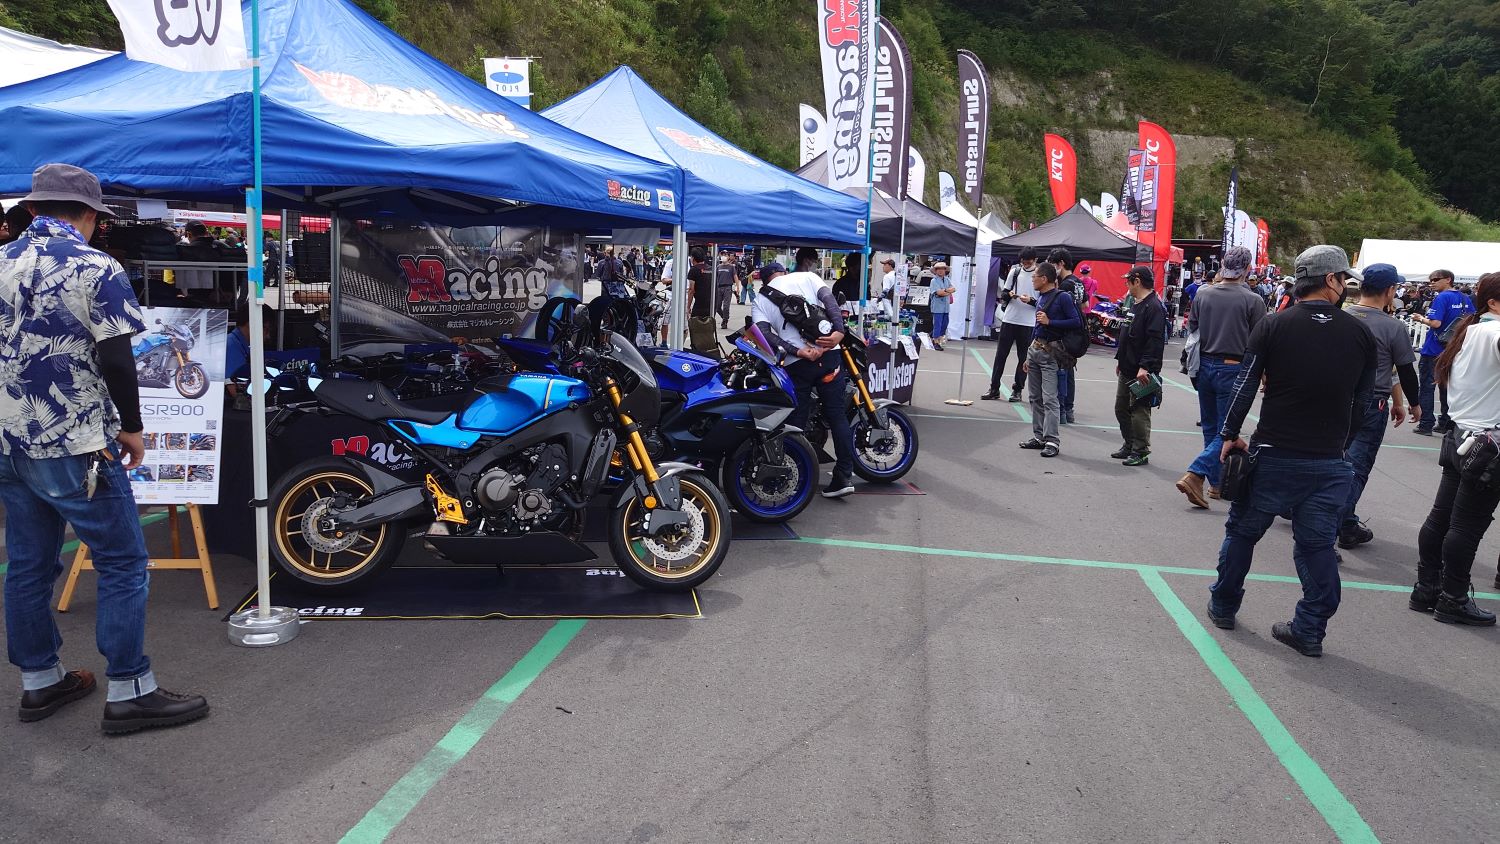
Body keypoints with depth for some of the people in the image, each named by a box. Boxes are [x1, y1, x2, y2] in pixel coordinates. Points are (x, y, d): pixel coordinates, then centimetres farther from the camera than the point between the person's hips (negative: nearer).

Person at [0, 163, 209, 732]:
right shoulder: (96, 269, -11)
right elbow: (115, 360, -15)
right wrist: (131, 427, -2)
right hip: (75, 446, -7)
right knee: (122, 563, 0)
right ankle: (128, 692, 3)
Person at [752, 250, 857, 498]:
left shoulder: (760, 299, 14)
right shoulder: (807, 277, 15)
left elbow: (765, 333, -4)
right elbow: (829, 299, -5)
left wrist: (797, 352, -10)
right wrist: (839, 331, -18)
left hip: (796, 363, -1)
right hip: (827, 354, 1)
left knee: (795, 423, 10)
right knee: (837, 415, 8)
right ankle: (845, 475, 7)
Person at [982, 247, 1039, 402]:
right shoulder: (1015, 271, 6)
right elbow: (1003, 294, 11)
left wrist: (1031, 300, -20)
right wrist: (1009, 294, -10)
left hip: (1028, 324, -3)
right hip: (1009, 319, 3)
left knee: (1023, 358, 5)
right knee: (1001, 354, 5)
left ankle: (1017, 390, 14)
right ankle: (994, 389, 11)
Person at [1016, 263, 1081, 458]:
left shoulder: (1062, 297, -11)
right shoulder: (1040, 297, 11)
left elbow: (1077, 322, -13)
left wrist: (1050, 321, -19)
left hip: (1049, 352, -8)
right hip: (1034, 348, 8)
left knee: (1050, 399, -9)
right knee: (1035, 397, 11)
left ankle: (1052, 441, -8)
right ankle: (1039, 437, 18)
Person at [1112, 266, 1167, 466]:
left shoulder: (1154, 307, -16)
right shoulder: (1136, 305, 16)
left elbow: (1155, 341, -23)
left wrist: (1145, 367, -28)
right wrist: (1120, 359, 24)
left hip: (1141, 373, -10)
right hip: (1127, 370, 10)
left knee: (1139, 412, -4)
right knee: (1121, 408, 15)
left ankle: (1141, 452, 4)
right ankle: (1129, 446, 27)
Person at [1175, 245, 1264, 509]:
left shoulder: (1203, 294, -1)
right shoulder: (1252, 300, -11)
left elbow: (1191, 328, 8)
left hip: (1205, 366, 5)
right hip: (1233, 369, -5)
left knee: (1210, 428, 16)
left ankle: (1217, 483, 23)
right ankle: (1194, 475, -17)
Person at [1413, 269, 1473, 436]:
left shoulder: (1442, 297, -16)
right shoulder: (1466, 299, 6)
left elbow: (1435, 323, -25)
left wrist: (1421, 319, -7)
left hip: (1434, 350, -7)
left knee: (1427, 388, 1)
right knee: (1447, 387, 16)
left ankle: (1426, 425, 1)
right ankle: (1446, 424, 22)